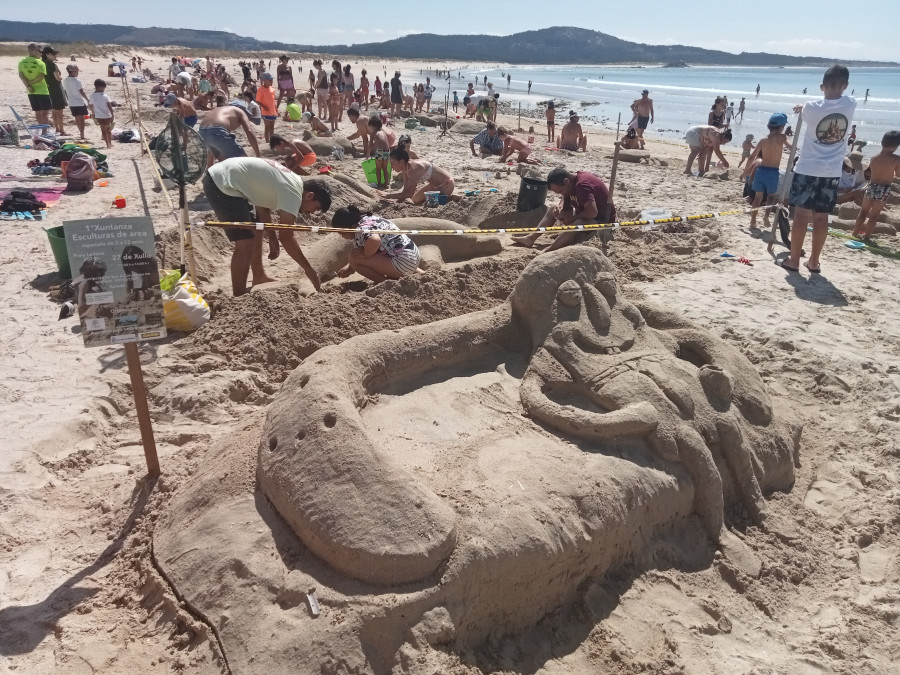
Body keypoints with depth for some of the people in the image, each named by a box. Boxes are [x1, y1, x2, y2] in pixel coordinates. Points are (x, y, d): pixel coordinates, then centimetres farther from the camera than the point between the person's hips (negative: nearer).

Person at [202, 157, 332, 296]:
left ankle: (259, 276, 38)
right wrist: (309, 269, -12)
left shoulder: (287, 182, 13)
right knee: (246, 243, -13)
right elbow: (286, 237, -18)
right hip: (221, 184, -11)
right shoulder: (293, 192, -16)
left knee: (255, 230, 22)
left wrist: (272, 238, 15)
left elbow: (263, 206, 20)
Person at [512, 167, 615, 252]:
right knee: (552, 210, 11)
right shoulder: (571, 184, 0)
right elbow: (566, 207, 10)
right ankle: (530, 238, 2)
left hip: (603, 220, -10)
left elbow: (592, 212, -37)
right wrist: (559, 209, -13)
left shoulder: (582, 185, -29)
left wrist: (572, 219, -24)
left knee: (578, 225, -41)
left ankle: (547, 252, -45)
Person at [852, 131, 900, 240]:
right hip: (884, 189, -3)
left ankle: (855, 232, 22)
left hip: (872, 186, 3)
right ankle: (866, 236, 9)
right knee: (874, 214, 5)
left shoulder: (873, 158, -1)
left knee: (864, 211, 17)